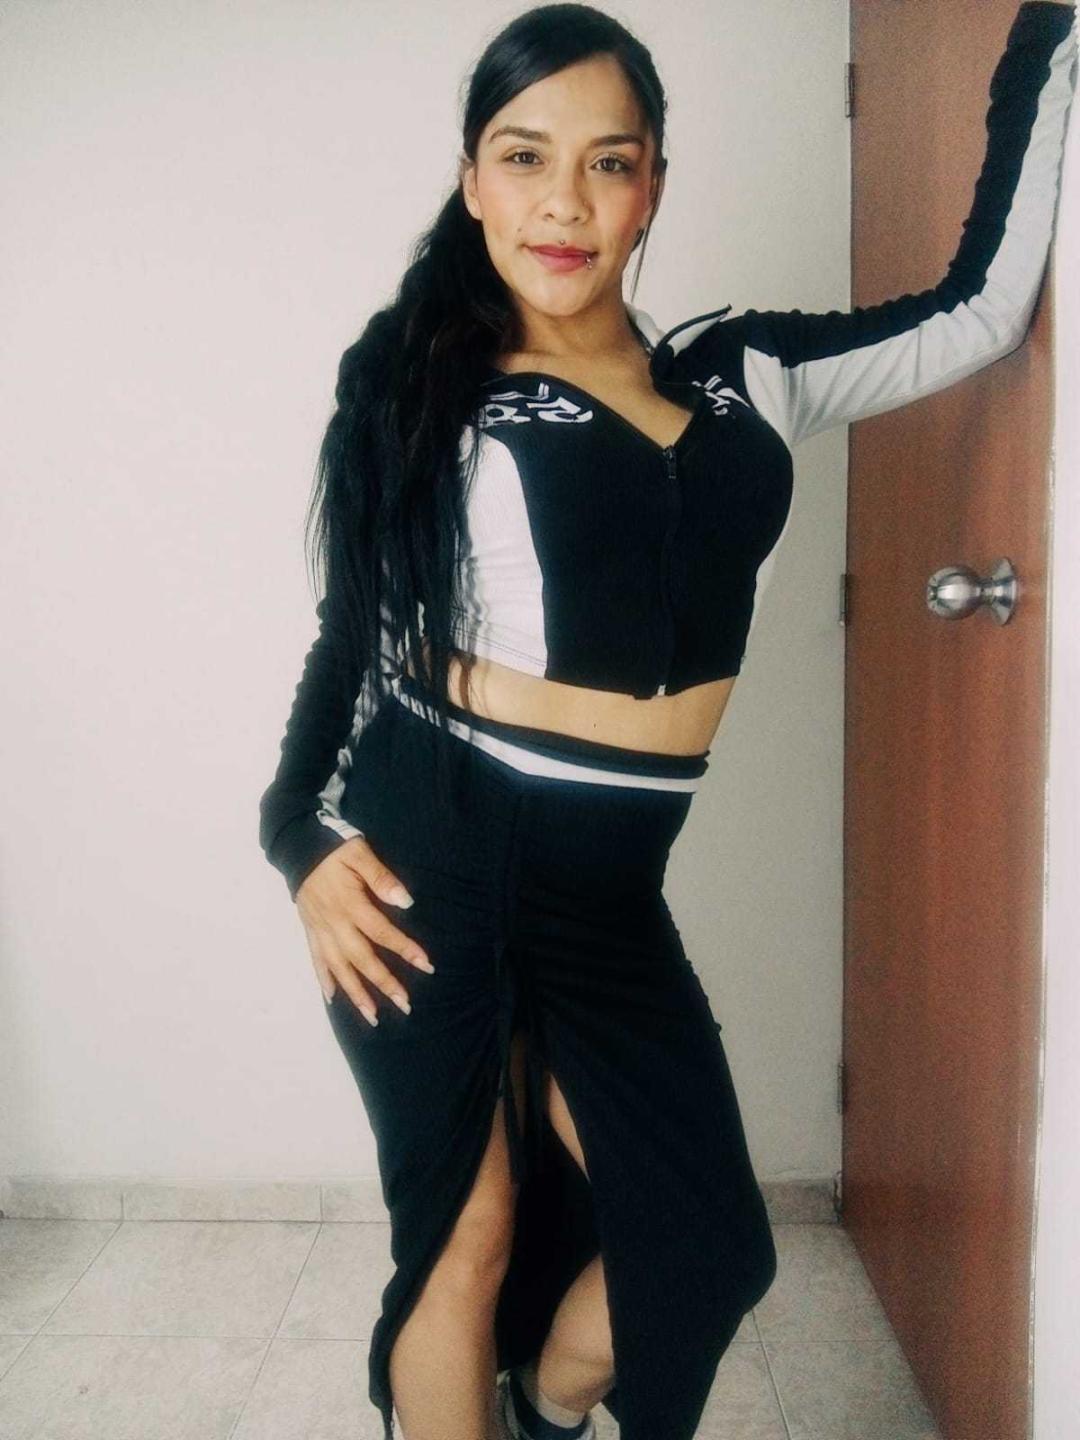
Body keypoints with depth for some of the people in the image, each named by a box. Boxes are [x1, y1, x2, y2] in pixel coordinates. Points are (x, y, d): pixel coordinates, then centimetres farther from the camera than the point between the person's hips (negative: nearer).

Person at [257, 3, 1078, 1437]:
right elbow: (356, 624, 5)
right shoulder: (424, 380, 0)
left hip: (606, 886, 4)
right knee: (462, 1237, 7)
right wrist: (304, 834, -4)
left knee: (709, 1247, 11)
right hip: (432, 859, -3)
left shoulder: (742, 375, 9)